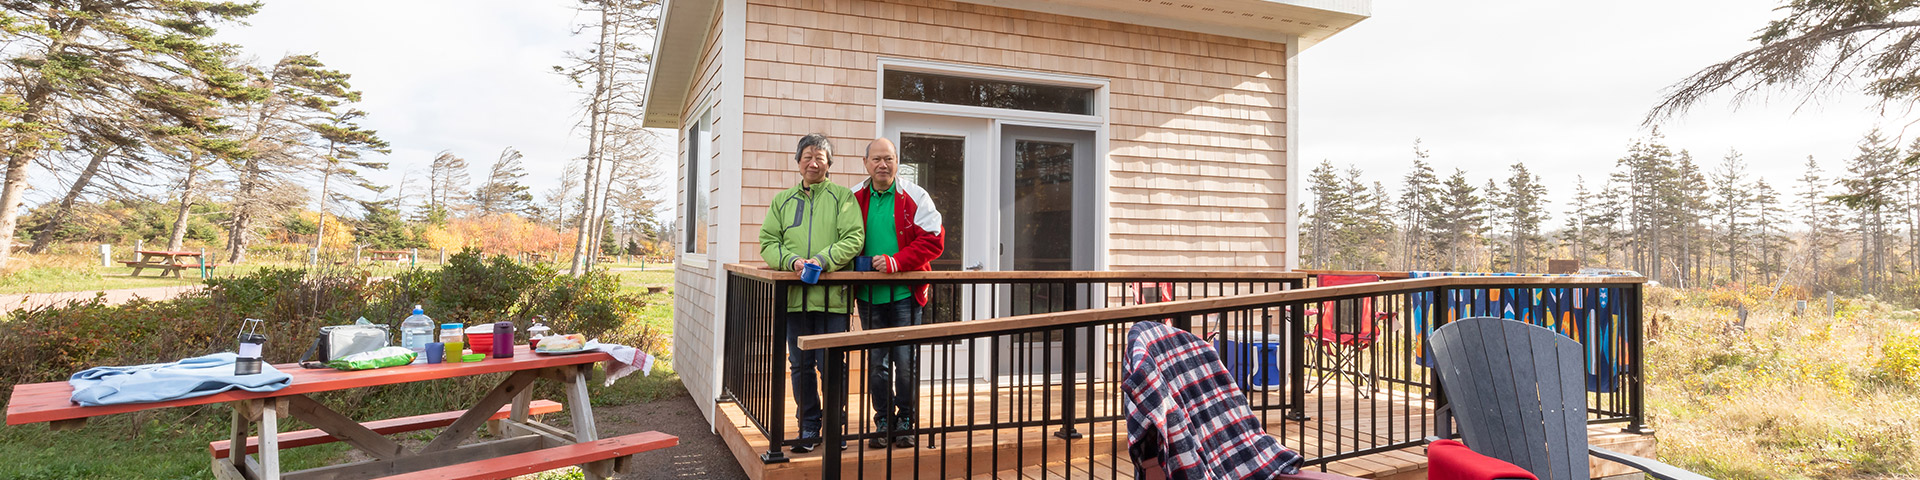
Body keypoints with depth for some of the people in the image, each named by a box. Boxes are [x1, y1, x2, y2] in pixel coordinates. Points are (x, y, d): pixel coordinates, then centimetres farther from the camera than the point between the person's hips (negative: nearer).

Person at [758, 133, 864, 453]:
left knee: (831, 365, 0)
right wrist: (791, 260, -11)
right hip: (794, 295, 3)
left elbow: (854, 238, -5)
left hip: (831, 295, -3)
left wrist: (822, 260, -19)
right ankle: (808, 427, 21)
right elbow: (768, 242, 9)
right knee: (800, 365, 9)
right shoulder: (782, 200, 16)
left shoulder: (842, 197, 6)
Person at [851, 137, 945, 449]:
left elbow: (933, 240, -9)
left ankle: (906, 423, 16)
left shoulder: (915, 197, -3)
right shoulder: (854, 199, 7)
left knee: (906, 360, 1)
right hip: (869, 295, 3)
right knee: (876, 361, 9)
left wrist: (896, 262, -17)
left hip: (906, 294, -3)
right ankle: (883, 421, 22)